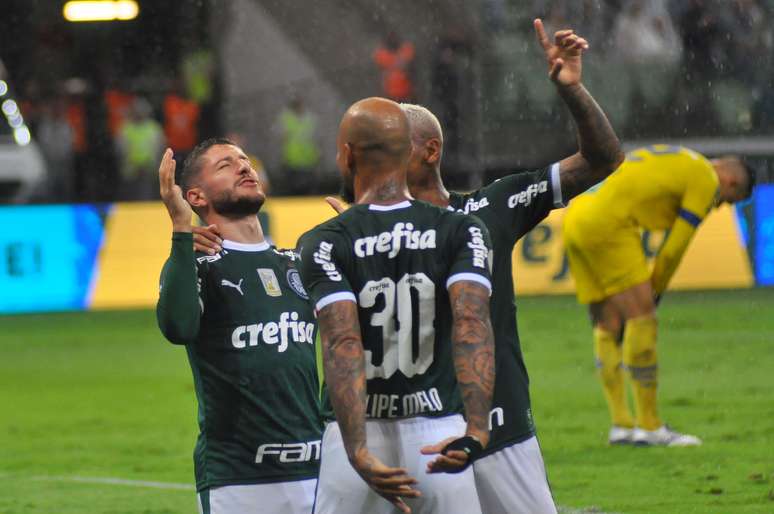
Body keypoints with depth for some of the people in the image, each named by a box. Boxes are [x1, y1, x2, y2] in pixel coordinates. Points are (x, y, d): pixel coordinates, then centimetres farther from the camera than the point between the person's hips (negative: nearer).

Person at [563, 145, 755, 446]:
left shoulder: (682, 162, 27)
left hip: (576, 216, 10)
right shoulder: (706, 181, 0)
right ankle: (649, 426, -6)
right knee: (641, 317, -7)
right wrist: (657, 289, 14)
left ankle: (621, 424, 9)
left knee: (608, 326, 10)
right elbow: (675, 247, -1)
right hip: (606, 225, -10)